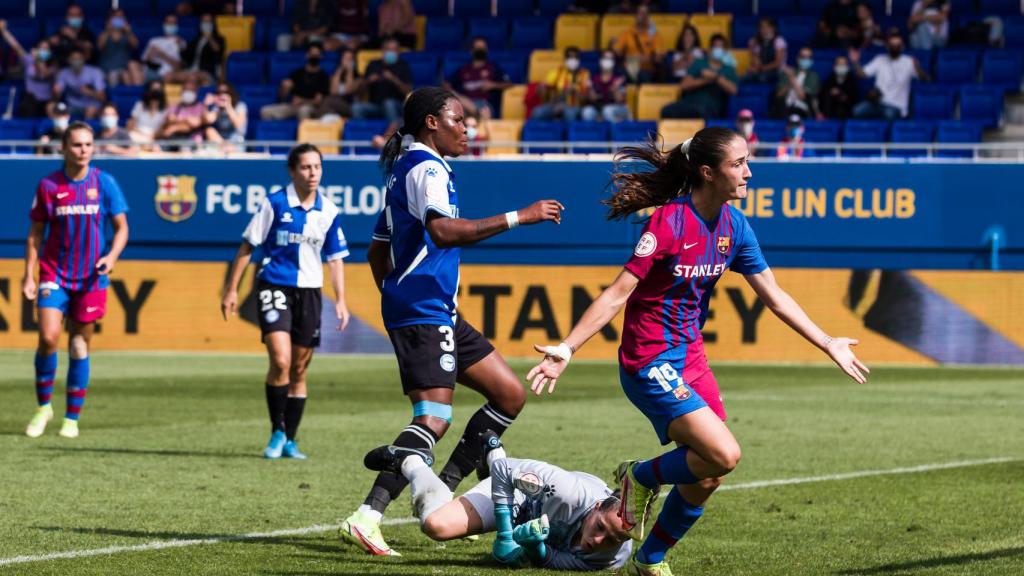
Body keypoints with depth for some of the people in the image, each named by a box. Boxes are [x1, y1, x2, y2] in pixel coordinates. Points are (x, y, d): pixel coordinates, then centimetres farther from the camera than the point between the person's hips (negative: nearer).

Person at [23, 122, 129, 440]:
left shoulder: (104, 183, -1)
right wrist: (29, 275, -1)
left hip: (91, 278, 0)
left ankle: (72, 419, 14)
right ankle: (43, 407, 4)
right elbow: (36, 232, 6)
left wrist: (112, 255, -16)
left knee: (80, 347, 4)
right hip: (54, 273, 0)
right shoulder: (48, 185, -1)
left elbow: (121, 227, 3)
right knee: (48, 338, -15)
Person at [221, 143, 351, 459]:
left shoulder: (329, 211, 3)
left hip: (309, 290, 4)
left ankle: (290, 441, 19)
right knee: (280, 361, -18)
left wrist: (340, 301, 4)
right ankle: (277, 432, -3)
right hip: (275, 287, -4)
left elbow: (335, 258, 12)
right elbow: (247, 246, -2)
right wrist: (231, 289, -3)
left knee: (299, 370, 9)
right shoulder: (275, 204, -7)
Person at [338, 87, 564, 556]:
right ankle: (367, 516, -29)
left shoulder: (406, 170, 21)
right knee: (434, 417, -21)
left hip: (439, 313, 11)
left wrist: (397, 297, 29)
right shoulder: (427, 168, -10)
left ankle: (440, 496, 10)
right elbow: (443, 230, -29)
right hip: (424, 312, -11)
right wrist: (518, 217, -27)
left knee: (510, 394, 11)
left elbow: (377, 252, 26)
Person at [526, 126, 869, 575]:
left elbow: (774, 297, 13)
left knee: (707, 477, 6)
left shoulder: (733, 226, 2)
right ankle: (640, 478, 7)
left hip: (691, 358, 8)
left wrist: (827, 345, 17)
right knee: (724, 455, -20)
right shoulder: (669, 222, -20)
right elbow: (618, 293, -21)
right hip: (649, 363, -8)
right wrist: (566, 349, -27)